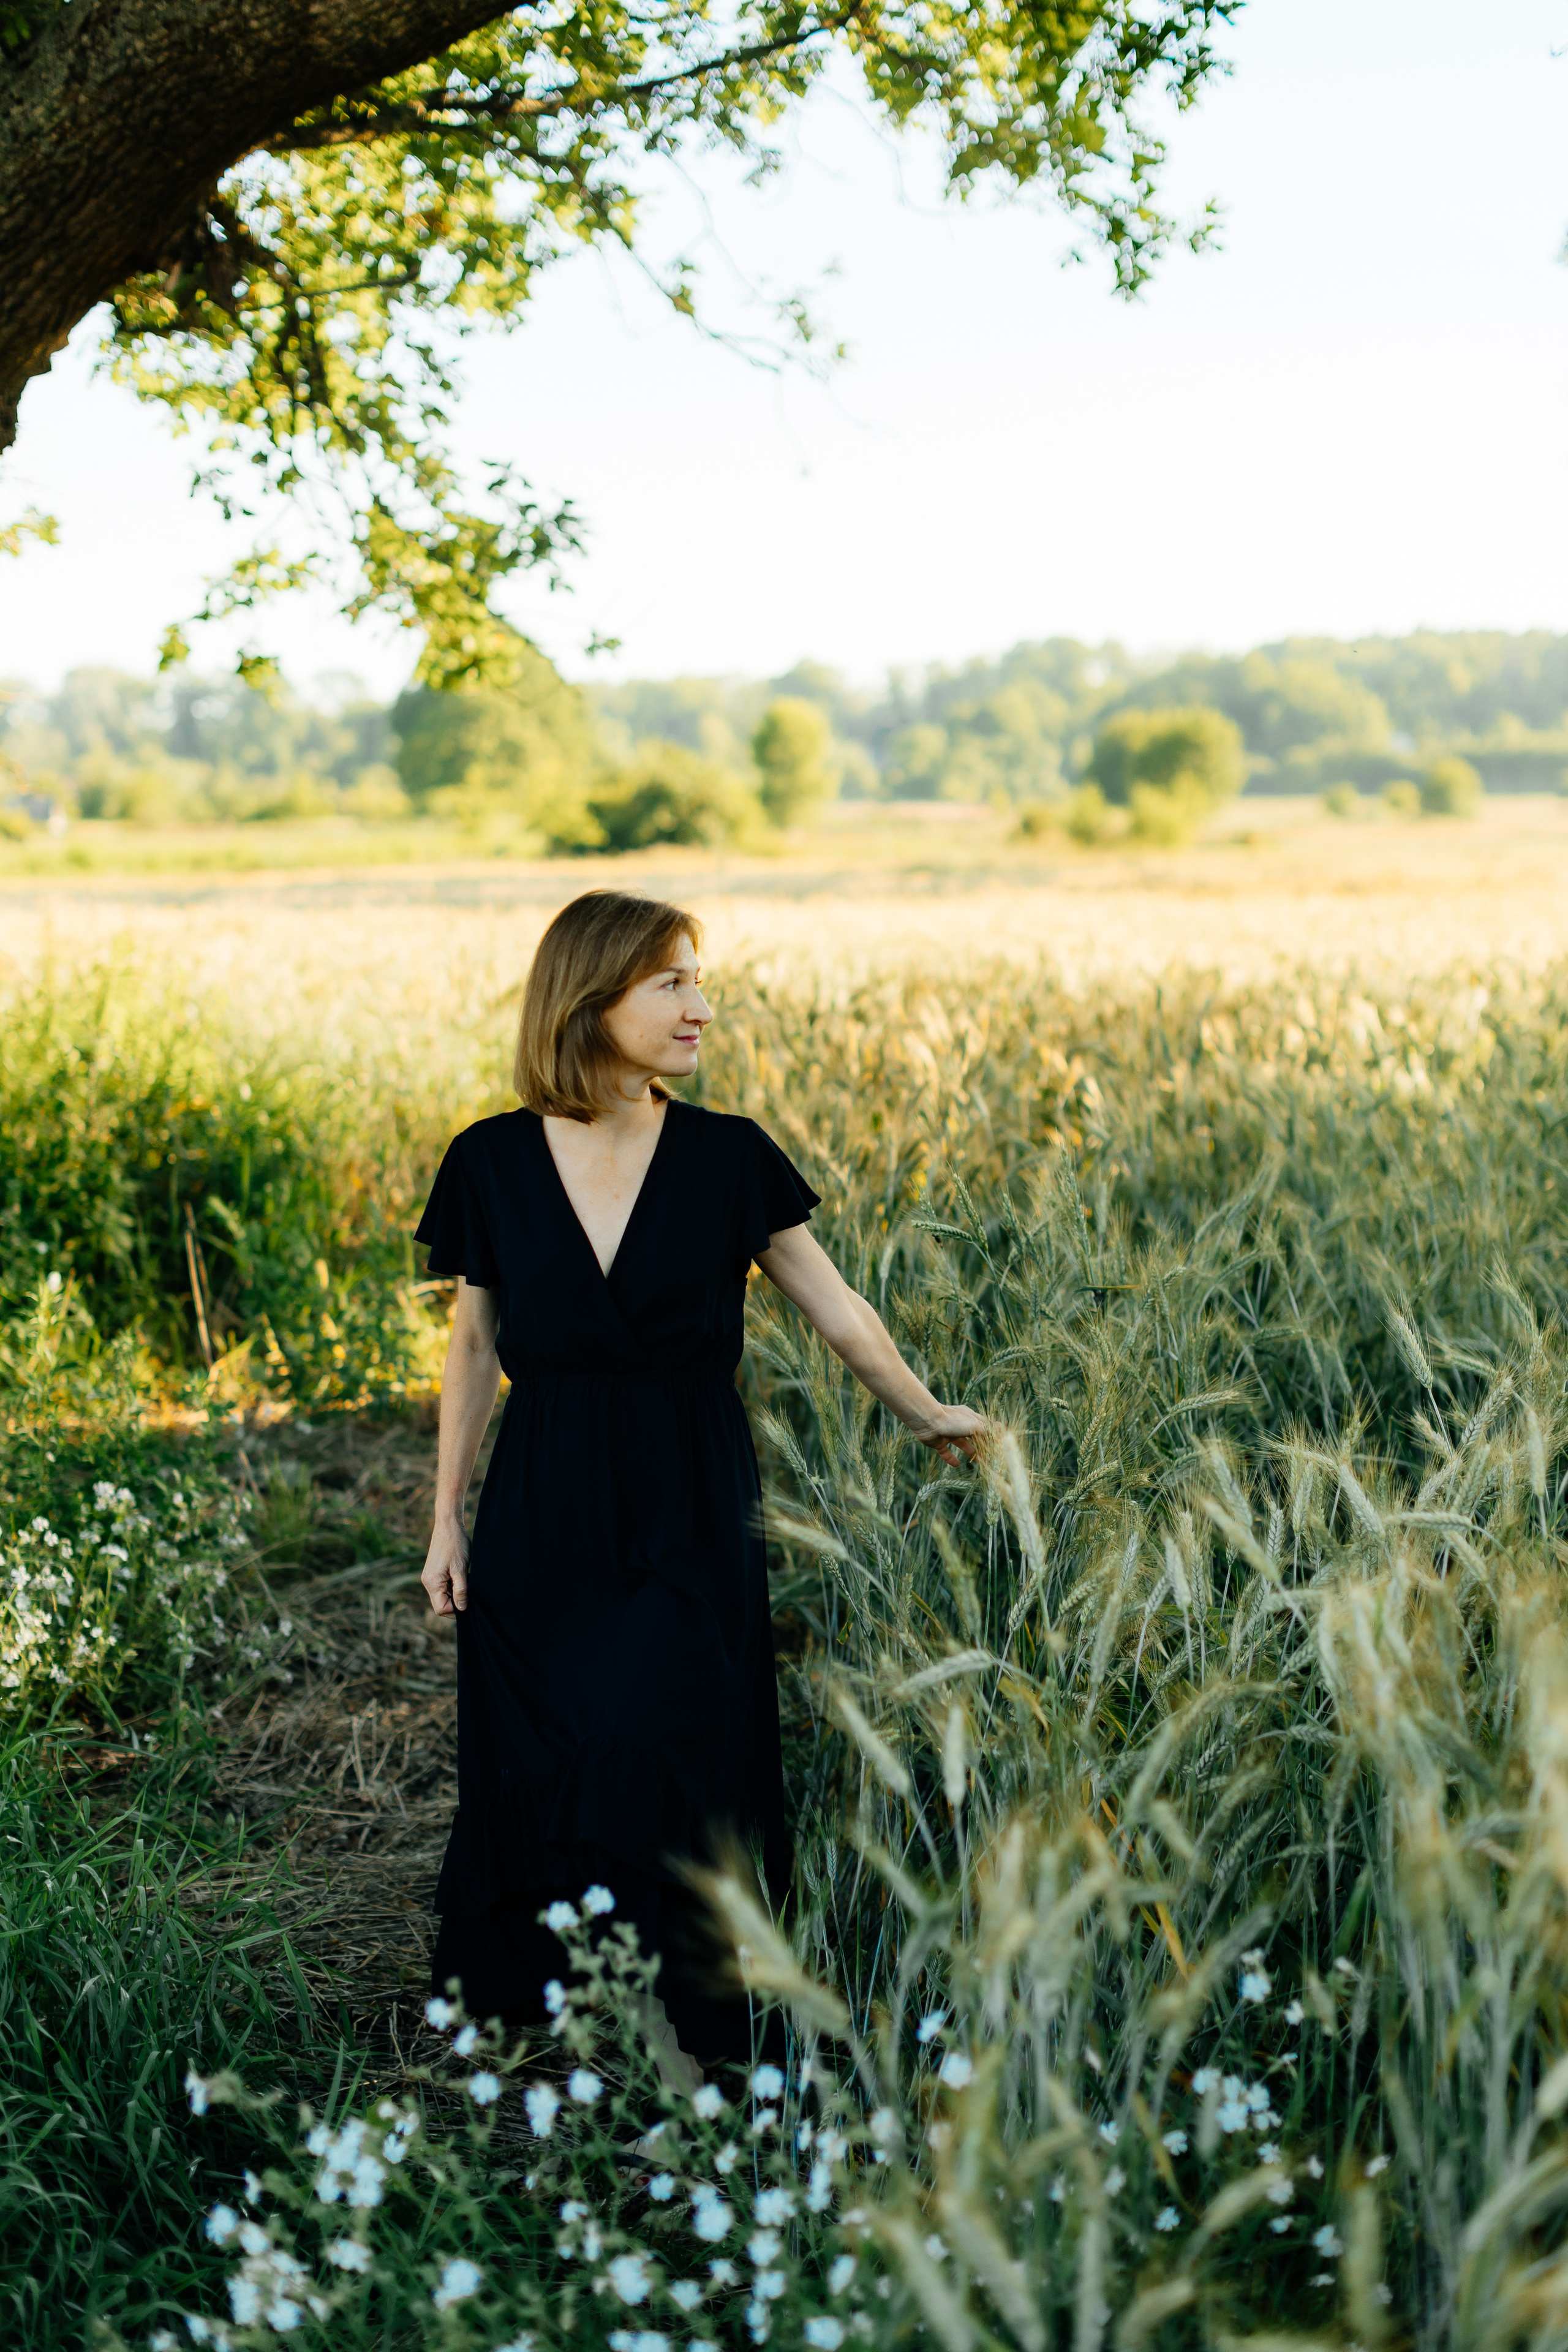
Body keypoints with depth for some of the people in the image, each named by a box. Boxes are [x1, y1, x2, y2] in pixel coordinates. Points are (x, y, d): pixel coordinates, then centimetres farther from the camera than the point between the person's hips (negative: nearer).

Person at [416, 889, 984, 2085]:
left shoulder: (729, 1158, -4)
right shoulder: (493, 1163, -2)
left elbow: (834, 1302, 6)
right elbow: (474, 1346, 7)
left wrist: (928, 1413, 11)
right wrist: (447, 1519, 7)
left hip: (691, 1516, -1)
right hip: (544, 1519, 1)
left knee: (670, 1755, -7)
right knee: (542, 1768, 6)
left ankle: (672, 2016, 10)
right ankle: (539, 2008, 25)